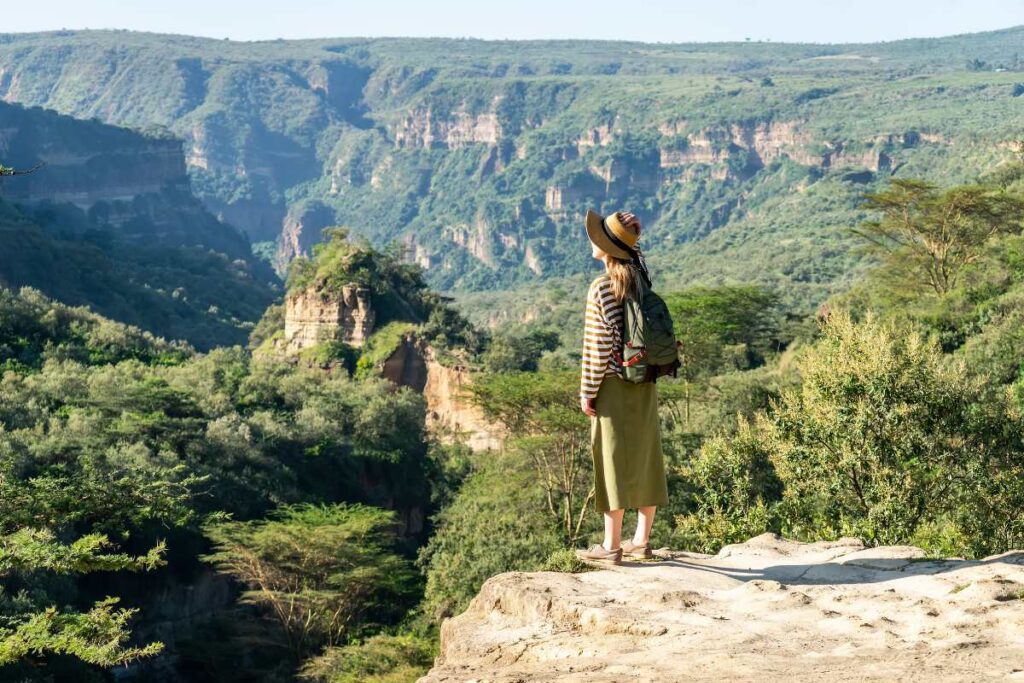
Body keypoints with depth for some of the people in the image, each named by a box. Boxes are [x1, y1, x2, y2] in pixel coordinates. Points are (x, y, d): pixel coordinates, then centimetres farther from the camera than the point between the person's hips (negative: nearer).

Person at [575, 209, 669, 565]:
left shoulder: (603, 287, -16)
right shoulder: (640, 278, 5)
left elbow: (601, 343, -17)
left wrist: (587, 391, -11)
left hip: (614, 385, -7)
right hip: (644, 384, 7)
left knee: (613, 459, 0)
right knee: (644, 456, 12)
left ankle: (611, 545, 7)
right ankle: (641, 539, 21)